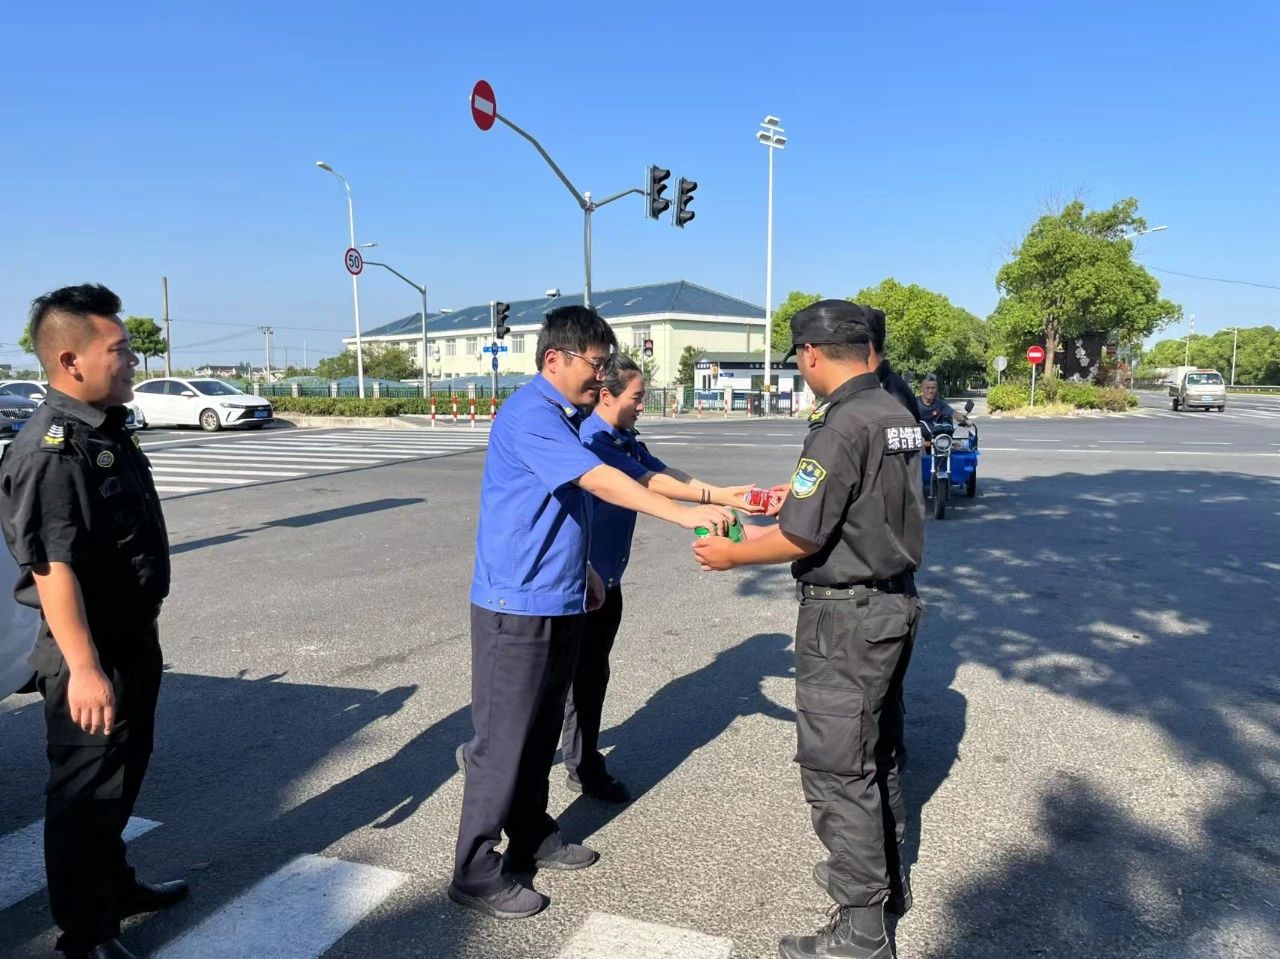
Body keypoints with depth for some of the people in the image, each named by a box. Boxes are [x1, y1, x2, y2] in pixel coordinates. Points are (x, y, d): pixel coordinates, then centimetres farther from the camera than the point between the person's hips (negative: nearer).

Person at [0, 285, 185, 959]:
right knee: (84, 792, 5)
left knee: (122, 777, 23)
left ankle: (115, 885, 42)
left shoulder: (106, 431, 9)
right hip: (91, 651, -10)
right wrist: (83, 669, -30)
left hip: (133, 638, 10)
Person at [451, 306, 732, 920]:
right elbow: (600, 482, -27)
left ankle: (533, 838, 33)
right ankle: (476, 874, 13)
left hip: (558, 600, 9)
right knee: (503, 737, 0)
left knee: (542, 730, 18)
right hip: (517, 604, -9)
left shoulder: (567, 417, 12)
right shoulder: (530, 414, -18)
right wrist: (685, 517, -30)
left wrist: (582, 569, 23)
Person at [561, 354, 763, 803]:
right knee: (584, 673, 2)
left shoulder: (627, 441, 7)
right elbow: (648, 483, -26)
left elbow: (667, 473, -3)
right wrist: (718, 498, -27)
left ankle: (583, 765, 30)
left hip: (607, 579, 9)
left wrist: (726, 494, -16)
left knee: (592, 672, 17)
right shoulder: (592, 441, -21)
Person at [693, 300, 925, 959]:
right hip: (895, 601, 10)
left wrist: (732, 554, -6)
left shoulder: (841, 425, -22)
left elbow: (802, 538, -21)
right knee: (877, 750, 23)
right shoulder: (897, 415, 6)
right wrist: (798, 497, 24)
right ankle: (881, 871, 41)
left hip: (846, 616, -10)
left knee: (836, 769, 1)